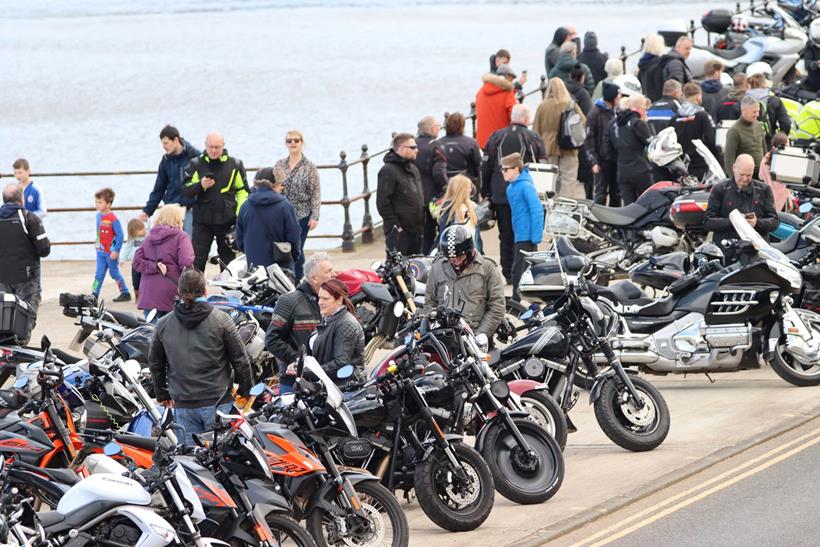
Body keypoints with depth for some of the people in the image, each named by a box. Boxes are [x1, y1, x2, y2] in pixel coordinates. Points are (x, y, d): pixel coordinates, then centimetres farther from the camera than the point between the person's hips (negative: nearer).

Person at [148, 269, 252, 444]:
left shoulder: (163, 325, 4)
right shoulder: (221, 320, -5)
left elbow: (155, 363, 15)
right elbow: (240, 359, -1)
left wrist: (162, 394, 28)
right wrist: (245, 389, 13)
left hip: (183, 405, 2)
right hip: (217, 402, -2)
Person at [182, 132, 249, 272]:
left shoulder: (235, 164, 3)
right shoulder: (196, 165, 2)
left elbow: (243, 191, 9)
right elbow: (185, 190, -1)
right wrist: (200, 185, -20)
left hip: (227, 220, 1)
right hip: (202, 220, -1)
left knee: (228, 258, 9)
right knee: (197, 260, -3)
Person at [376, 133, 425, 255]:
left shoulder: (413, 169, 17)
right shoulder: (388, 171, -11)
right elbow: (383, 202, -16)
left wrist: (421, 224, 18)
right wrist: (395, 225, -18)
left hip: (416, 230, 9)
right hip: (399, 231, -9)